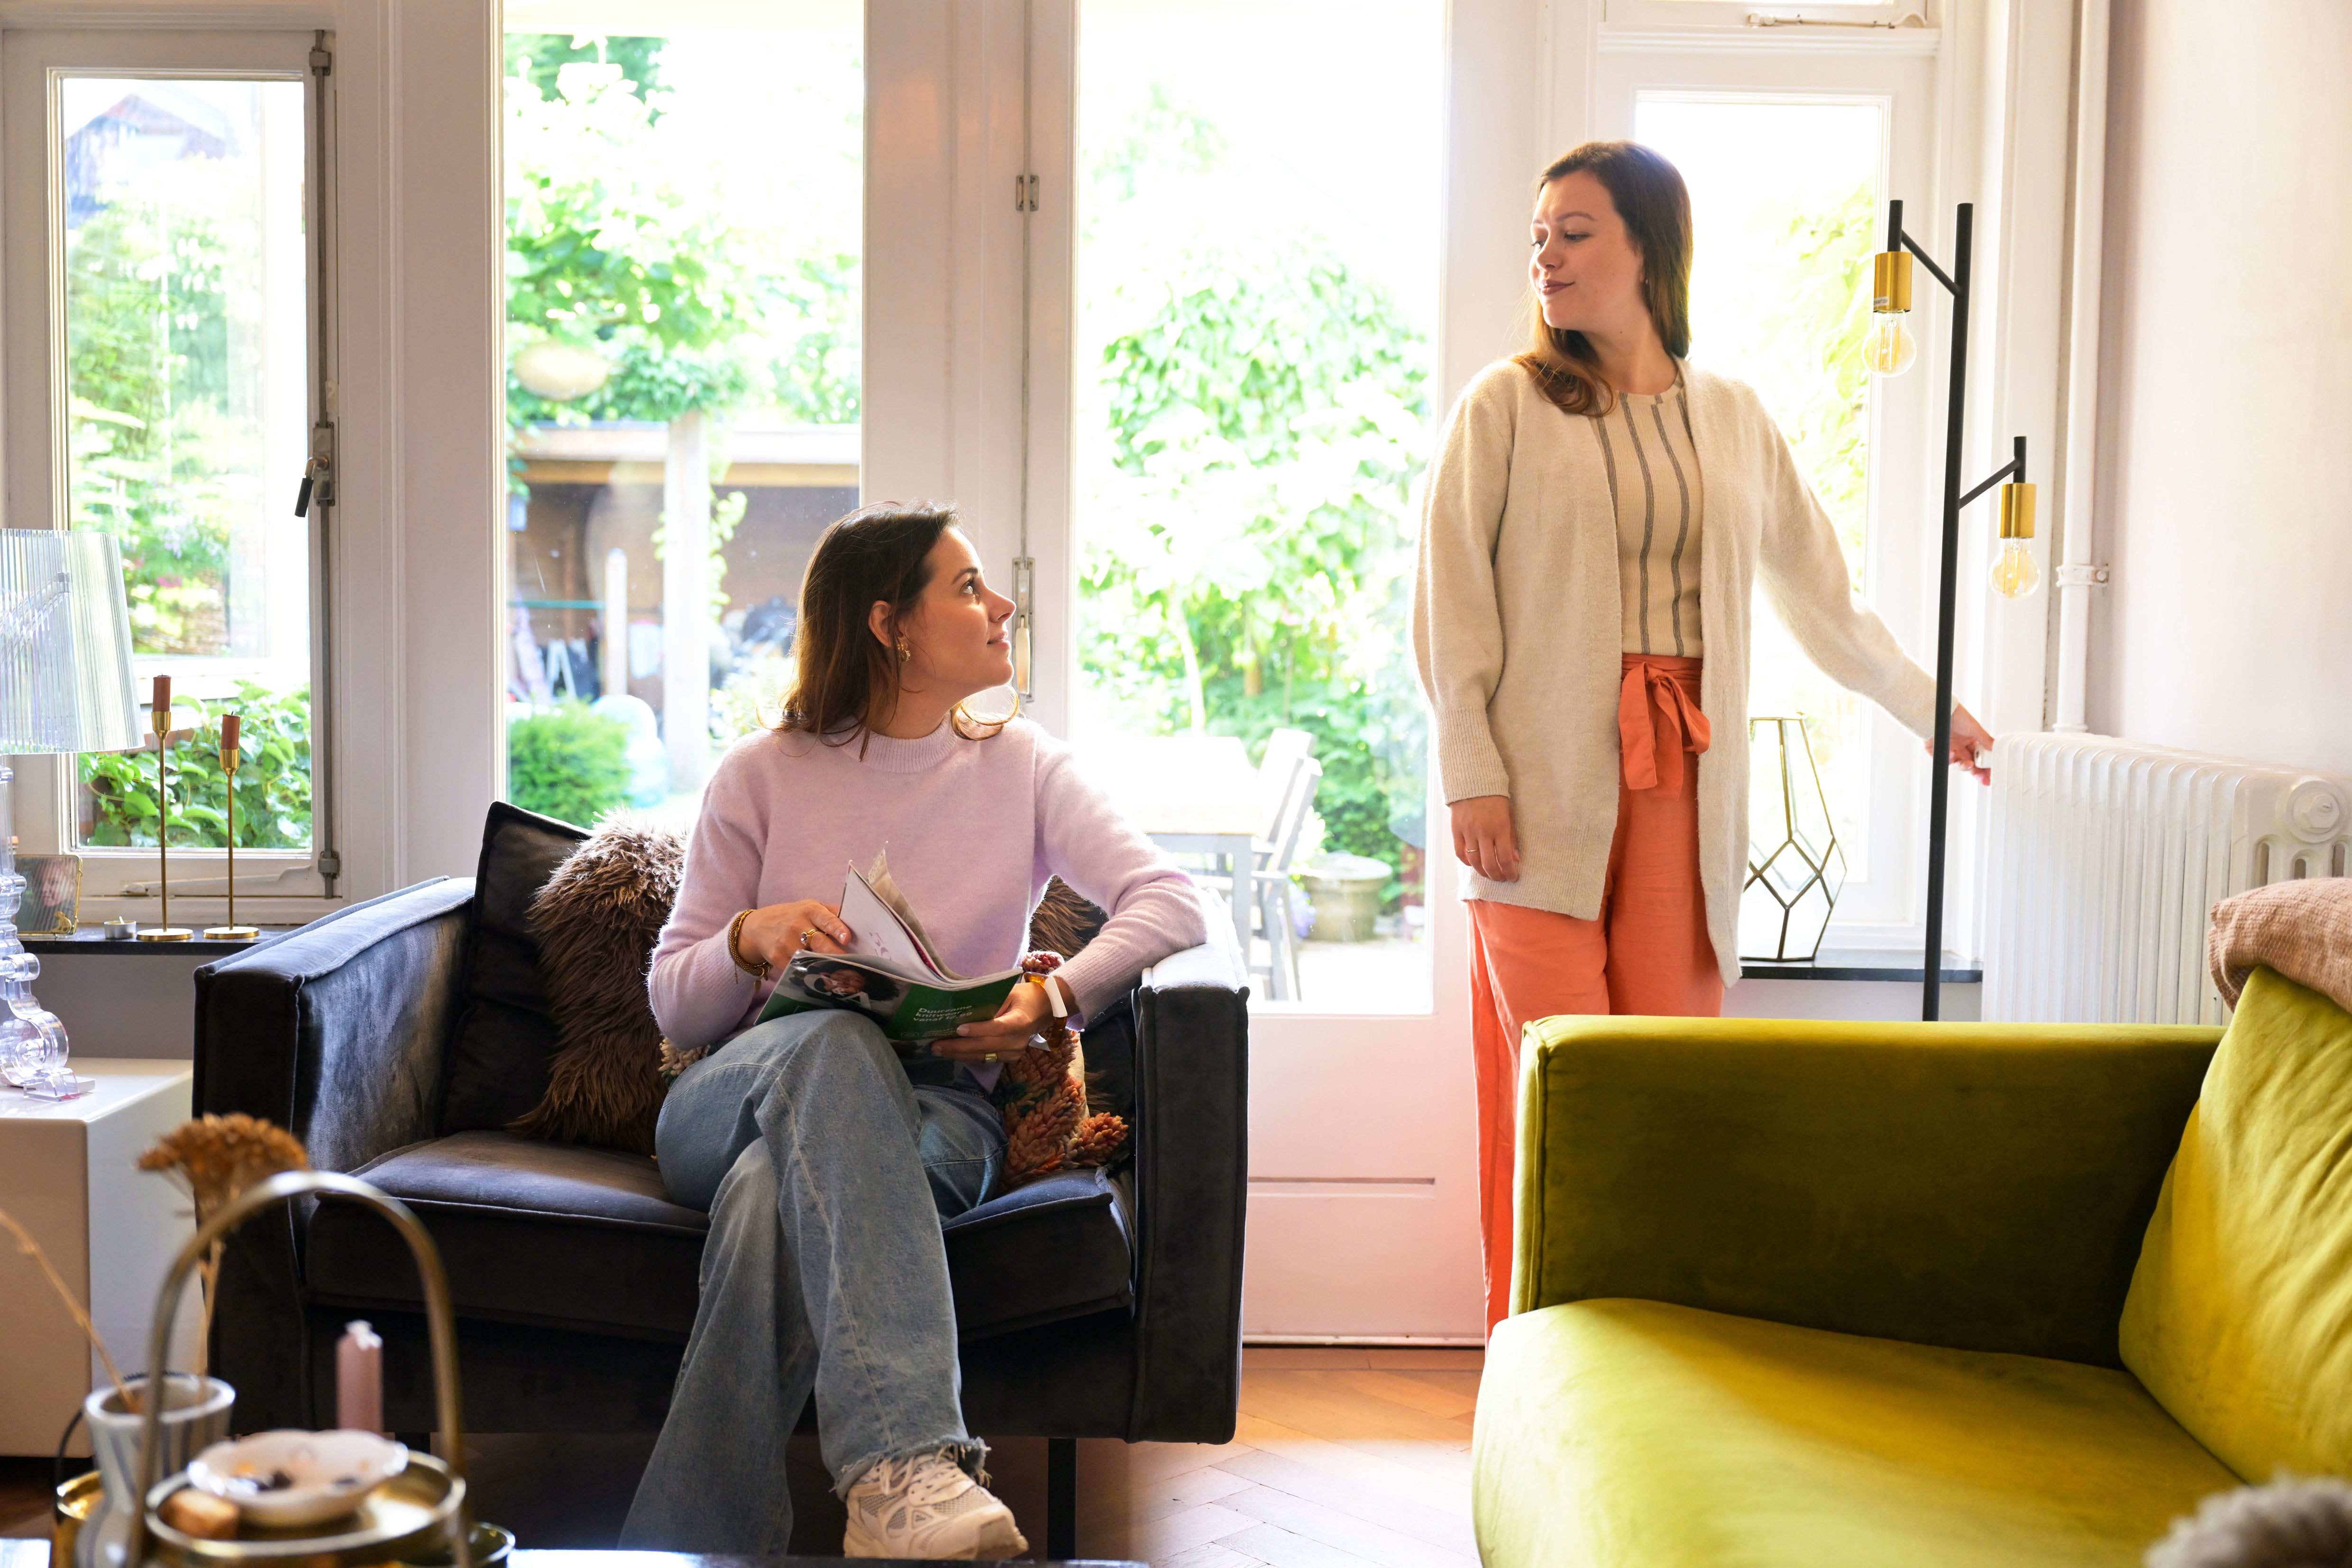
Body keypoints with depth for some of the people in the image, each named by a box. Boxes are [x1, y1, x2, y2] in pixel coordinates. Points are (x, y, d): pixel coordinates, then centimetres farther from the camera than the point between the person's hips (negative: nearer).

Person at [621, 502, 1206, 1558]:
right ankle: (905, 1456, -53)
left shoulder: (1020, 768, 12)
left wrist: (1055, 996, -21)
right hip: (738, 1098, 0)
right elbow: (675, 1005, 8)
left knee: (775, 1188, -36)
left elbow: (1172, 904, -3)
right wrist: (749, 939, -14)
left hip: (931, 1110, 0)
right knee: (831, 1043, -39)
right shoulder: (760, 778, 9)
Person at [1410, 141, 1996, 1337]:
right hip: (1545, 782, -3)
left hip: (1682, 784, 3)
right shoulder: (1505, 407, 4)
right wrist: (1471, 772, -8)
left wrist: (1925, 703, 32)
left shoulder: (1731, 419, 14)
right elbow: (1450, 602, 0)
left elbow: (1816, 587, 25)